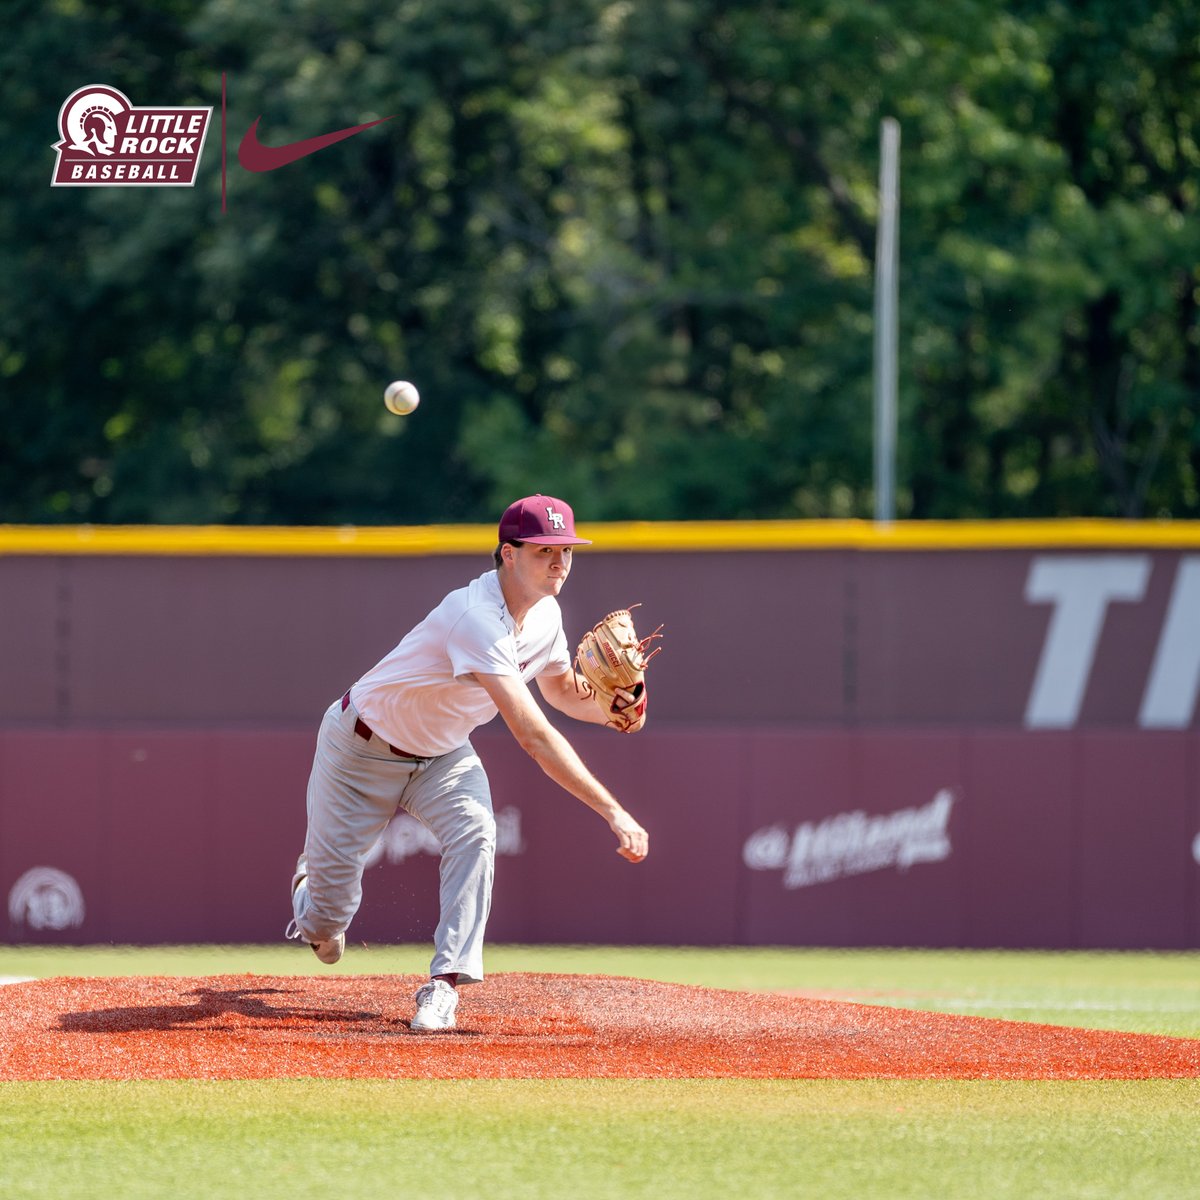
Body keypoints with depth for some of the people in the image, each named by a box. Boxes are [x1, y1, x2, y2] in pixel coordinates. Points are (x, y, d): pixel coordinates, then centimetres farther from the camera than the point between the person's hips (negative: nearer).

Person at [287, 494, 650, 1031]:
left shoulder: (545, 614, -10)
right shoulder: (477, 617, -38)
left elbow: (561, 689, 12)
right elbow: (532, 735, -45)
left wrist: (610, 708, -13)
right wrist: (613, 812, -49)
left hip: (444, 753, 6)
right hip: (361, 746, -6)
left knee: (474, 833, -27)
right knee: (330, 916, 1)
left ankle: (444, 984, -25)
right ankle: (313, 892, 40)